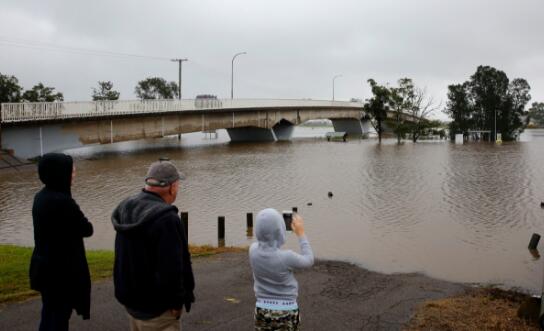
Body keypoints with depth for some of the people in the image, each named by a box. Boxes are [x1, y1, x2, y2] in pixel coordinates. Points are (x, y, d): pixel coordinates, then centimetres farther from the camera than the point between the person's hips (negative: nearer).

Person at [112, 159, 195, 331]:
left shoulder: (127, 207, 0)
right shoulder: (166, 218, -27)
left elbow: (124, 257, 10)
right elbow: (171, 270, -29)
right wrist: (176, 301, -15)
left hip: (131, 299, 9)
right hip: (156, 307, -9)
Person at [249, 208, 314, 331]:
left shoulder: (253, 250, -13)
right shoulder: (286, 257, -24)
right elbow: (309, 261, -2)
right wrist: (301, 234, 6)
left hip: (262, 311, 4)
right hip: (286, 312, -3)